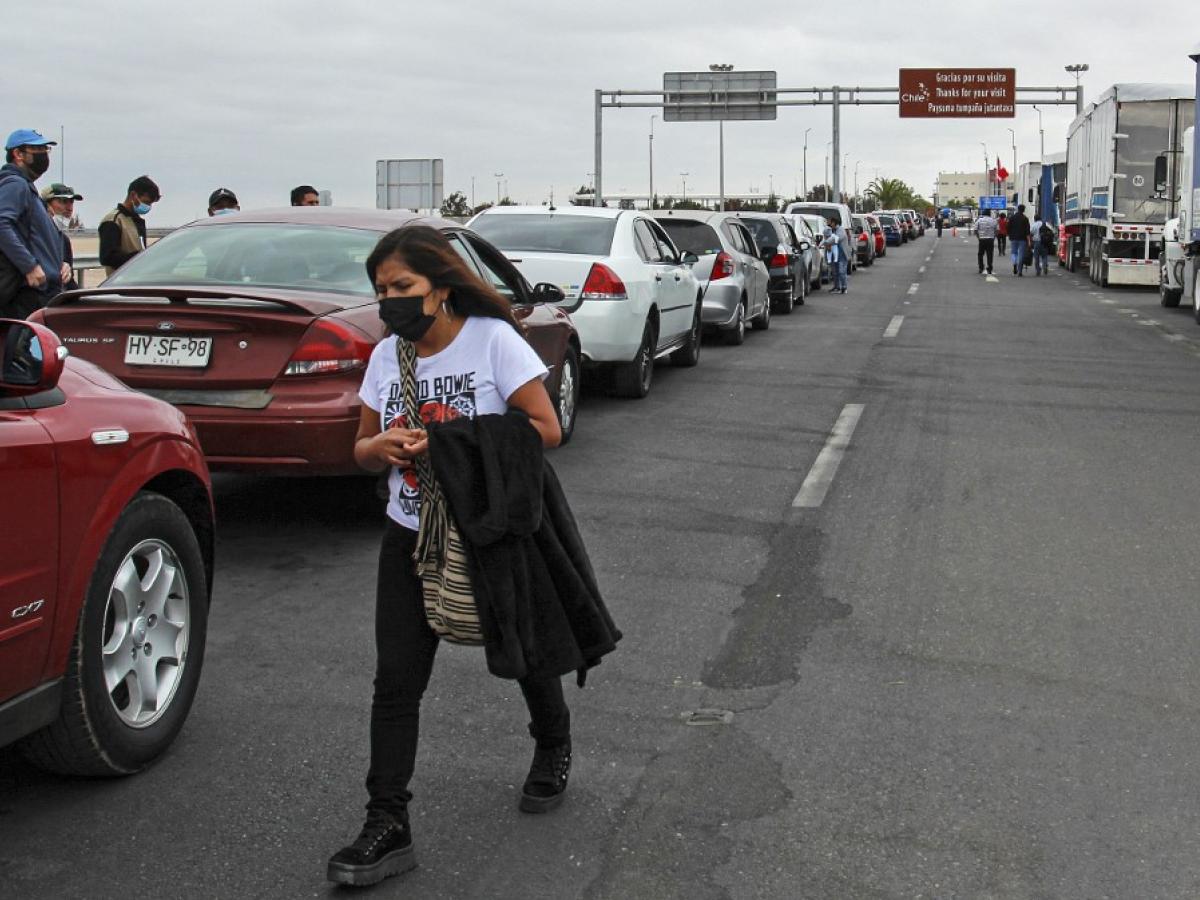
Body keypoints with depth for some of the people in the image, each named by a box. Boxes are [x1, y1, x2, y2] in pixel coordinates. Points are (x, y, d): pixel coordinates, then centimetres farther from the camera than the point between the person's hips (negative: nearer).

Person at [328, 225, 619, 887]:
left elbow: (545, 430, -17)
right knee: (395, 680, -3)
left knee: (526, 653, 15)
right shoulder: (387, 357, 3)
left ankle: (554, 748, 46)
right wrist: (382, 447, -15)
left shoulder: (493, 340, -13)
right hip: (411, 535, 4)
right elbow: (363, 449, 11)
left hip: (494, 531, -4)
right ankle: (387, 829, 1)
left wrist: (446, 442, -24)